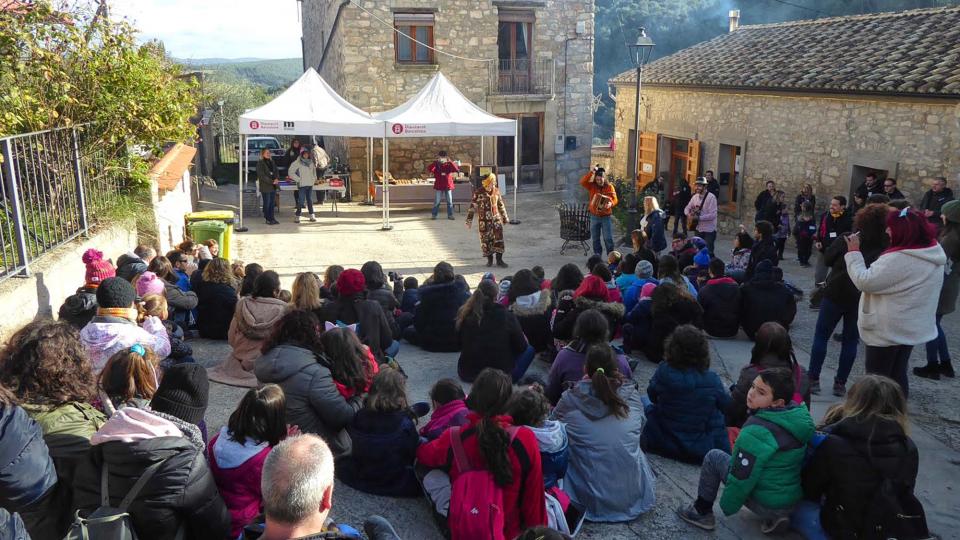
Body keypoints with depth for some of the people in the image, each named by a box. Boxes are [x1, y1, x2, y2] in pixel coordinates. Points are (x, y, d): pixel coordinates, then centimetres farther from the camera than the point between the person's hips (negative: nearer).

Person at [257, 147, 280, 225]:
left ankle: (271, 218, 17)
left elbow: (276, 172, 15)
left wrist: (277, 179, -8)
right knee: (267, 203, 0)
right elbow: (261, 175, -14)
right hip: (265, 187, -6)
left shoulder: (272, 162, 14)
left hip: (273, 186, 6)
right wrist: (272, 181, -19)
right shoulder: (260, 163, -7)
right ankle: (268, 219, 7)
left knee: (272, 203, 9)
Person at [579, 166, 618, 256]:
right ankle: (597, 254, 23)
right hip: (594, 216, 3)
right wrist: (591, 173, -20)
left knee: (608, 238, -4)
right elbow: (582, 182, -15)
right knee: (595, 238, 11)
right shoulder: (592, 186, 1)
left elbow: (615, 199, -8)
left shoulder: (609, 186, -4)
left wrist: (610, 204, -31)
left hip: (606, 216, -3)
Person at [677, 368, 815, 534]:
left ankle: (702, 512, 13)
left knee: (714, 457, 4)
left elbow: (742, 478, -22)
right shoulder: (799, 415, -4)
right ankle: (775, 517, 19)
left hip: (766, 504, -7)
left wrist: (728, 506, -7)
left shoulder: (757, 431, -27)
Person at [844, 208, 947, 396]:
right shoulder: (933, 252, 1)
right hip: (913, 328, 8)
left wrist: (853, 253, -15)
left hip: (889, 331, -8)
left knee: (877, 378, 6)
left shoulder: (898, 260, -29)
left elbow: (864, 281, -23)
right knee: (897, 374, 19)